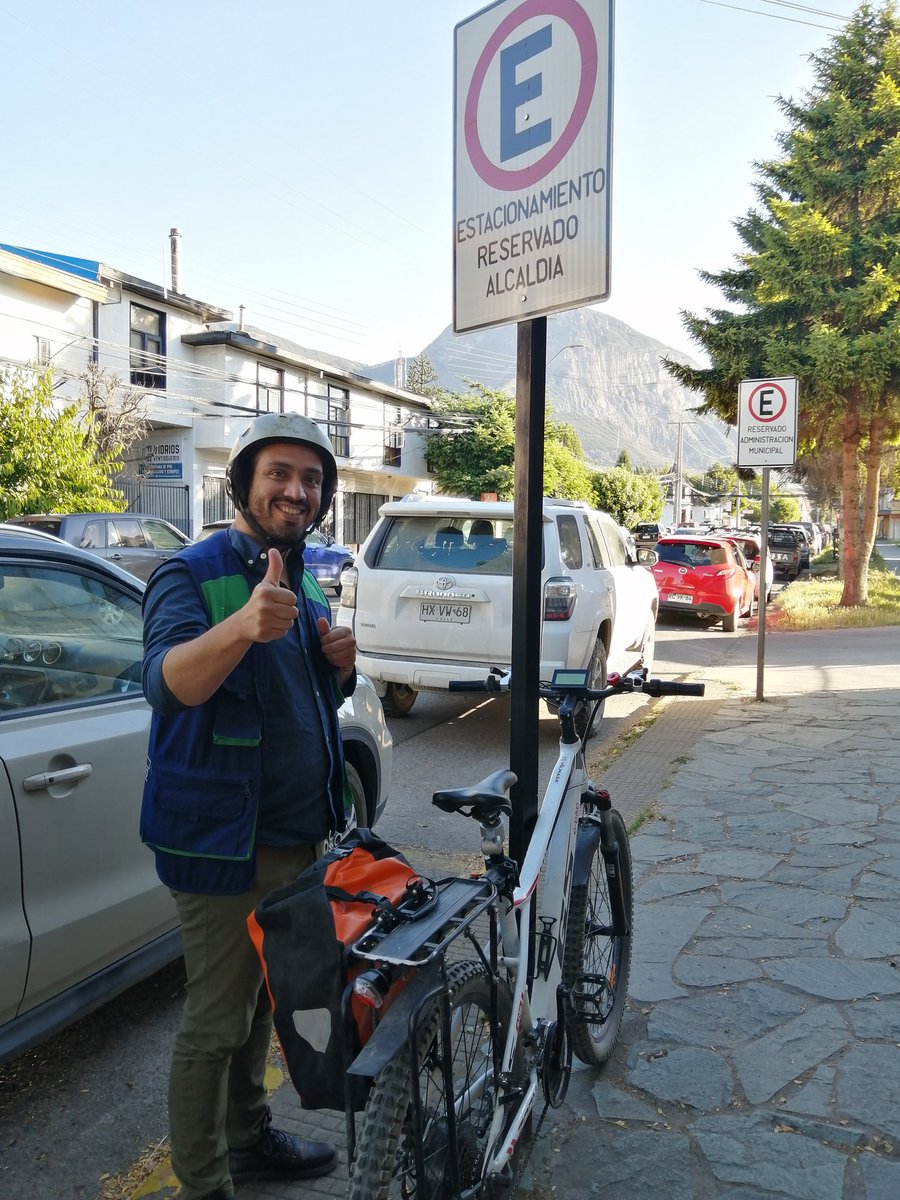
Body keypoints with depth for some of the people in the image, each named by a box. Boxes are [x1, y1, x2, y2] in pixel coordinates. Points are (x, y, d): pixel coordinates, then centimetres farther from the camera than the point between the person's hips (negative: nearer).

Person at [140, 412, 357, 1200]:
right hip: (224, 842, -7)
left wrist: (340, 660, -5)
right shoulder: (191, 574, -15)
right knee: (216, 1023, 5)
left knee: (261, 1001, 22)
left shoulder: (303, 578, 9)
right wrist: (242, 625, -53)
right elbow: (168, 683, -33)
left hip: (298, 832, 7)